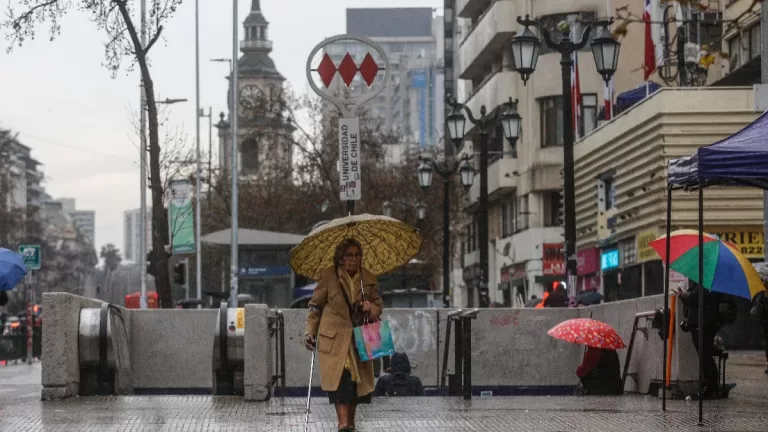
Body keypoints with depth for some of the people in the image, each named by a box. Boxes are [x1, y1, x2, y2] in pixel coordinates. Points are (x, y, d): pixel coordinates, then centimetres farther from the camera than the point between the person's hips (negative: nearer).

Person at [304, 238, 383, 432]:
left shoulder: (369, 279, 6)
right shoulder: (328, 276, -5)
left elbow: (379, 305, 14)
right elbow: (315, 306, 2)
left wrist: (372, 308, -10)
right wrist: (310, 331, -4)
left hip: (359, 340, 4)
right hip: (334, 339, -4)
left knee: (356, 382, 5)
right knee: (341, 380, -15)